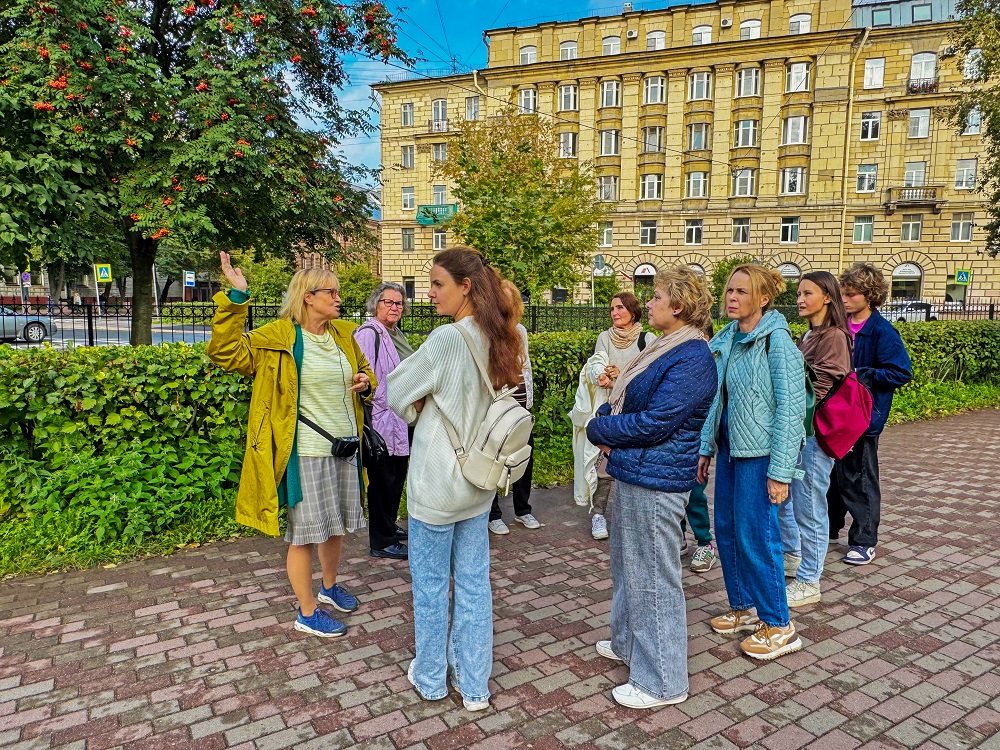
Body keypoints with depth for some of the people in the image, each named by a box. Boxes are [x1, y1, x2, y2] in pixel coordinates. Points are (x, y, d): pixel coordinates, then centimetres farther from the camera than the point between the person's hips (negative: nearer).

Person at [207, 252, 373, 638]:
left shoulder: (343, 333, 9)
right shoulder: (279, 337, -10)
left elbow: (365, 370, 23)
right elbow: (225, 351, -18)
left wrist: (365, 383, 0)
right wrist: (236, 298, -25)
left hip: (346, 447, 7)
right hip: (307, 451, -6)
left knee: (337, 526, 20)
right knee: (305, 533, 4)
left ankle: (329, 586, 44)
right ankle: (307, 613, 21)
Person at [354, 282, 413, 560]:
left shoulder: (395, 334, 15)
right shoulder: (368, 333, -15)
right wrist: (382, 405, -21)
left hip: (397, 420, 10)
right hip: (380, 419, -10)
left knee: (397, 474, 18)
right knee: (382, 479, -1)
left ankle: (388, 526, 35)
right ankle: (381, 542, 10)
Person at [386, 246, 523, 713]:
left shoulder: (447, 339, -21)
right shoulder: (500, 341, 1)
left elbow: (395, 395, -11)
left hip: (437, 483, -6)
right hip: (479, 482, 7)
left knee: (431, 584, 13)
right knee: (474, 583, 14)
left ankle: (430, 678, 31)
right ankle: (474, 686, 27)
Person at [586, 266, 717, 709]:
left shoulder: (691, 360, -19)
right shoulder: (664, 348, 12)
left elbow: (654, 423, -25)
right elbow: (622, 397, 16)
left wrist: (599, 430, -11)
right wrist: (605, 425, -5)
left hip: (655, 481, -10)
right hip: (633, 472, 10)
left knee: (652, 577, 2)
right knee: (628, 565, 23)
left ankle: (662, 681, 18)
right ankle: (629, 643, 42)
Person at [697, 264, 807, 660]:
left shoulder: (776, 340, -14)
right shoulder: (725, 341, 8)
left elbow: (790, 407, -17)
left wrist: (781, 471, -18)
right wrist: (706, 448, 11)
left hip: (759, 452, -7)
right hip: (730, 448, 7)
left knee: (756, 534, -1)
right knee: (727, 529, 13)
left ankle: (779, 626, 17)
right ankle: (743, 608, 32)